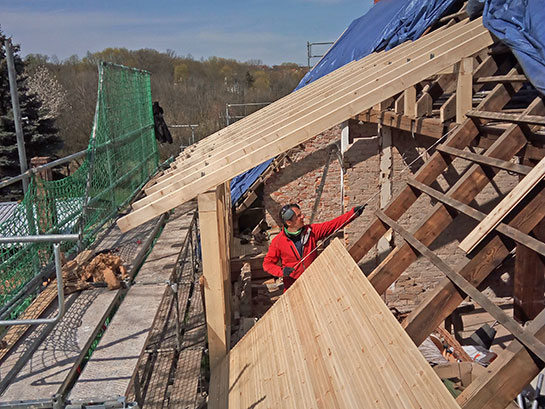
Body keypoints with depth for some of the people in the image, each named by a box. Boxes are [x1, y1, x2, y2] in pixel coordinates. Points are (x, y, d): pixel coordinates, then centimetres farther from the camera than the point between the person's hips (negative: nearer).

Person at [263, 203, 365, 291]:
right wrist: (281, 271, -23)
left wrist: (354, 212, -13)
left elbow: (333, 225, -6)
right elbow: (267, 263, -5)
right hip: (293, 287, -3)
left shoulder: (311, 231, -5)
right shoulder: (278, 242, -13)